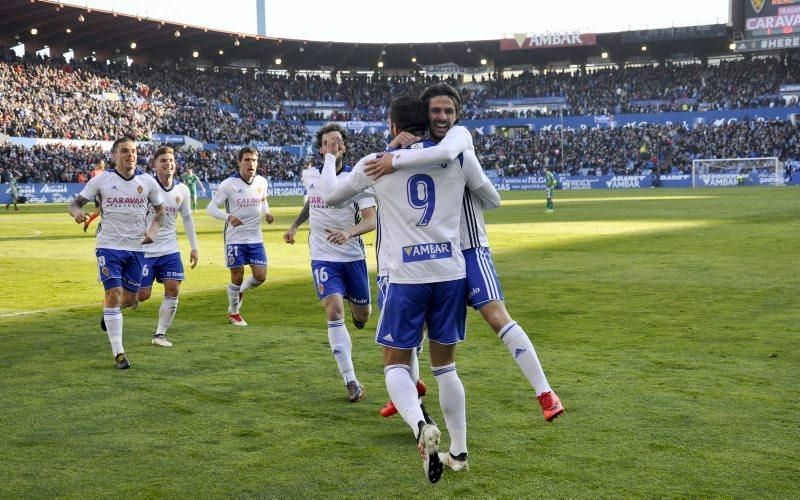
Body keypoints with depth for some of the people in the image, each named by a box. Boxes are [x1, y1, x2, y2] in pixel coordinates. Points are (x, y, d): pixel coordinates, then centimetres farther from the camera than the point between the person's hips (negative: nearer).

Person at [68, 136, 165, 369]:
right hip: (109, 247, -3)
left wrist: (153, 229, -3)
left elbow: (160, 210, 15)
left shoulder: (148, 182, 2)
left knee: (129, 299, 7)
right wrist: (77, 211, -24)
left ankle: (109, 312, 45)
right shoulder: (101, 180, -3)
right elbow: (75, 202, 0)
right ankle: (118, 353, -2)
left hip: (136, 248, 3)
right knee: (113, 294, -10)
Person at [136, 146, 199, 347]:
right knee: (142, 295, -3)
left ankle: (160, 334, 7)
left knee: (173, 289, -6)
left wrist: (194, 247, 13)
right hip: (144, 249, -4)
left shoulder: (182, 190, 3)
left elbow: (187, 218, 15)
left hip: (170, 249, 4)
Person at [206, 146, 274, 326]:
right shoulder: (229, 184, -13)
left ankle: (241, 291, 30)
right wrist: (228, 217, -28)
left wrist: (266, 212, -1)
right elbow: (211, 208, -11)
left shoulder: (262, 182, 0)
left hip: (256, 238, 4)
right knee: (237, 277, 2)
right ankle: (234, 313, 24)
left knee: (260, 276, -2)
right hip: (235, 238, -4)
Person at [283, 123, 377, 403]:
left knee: (362, 316, 12)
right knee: (334, 311, -19)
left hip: (353, 256, 0)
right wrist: (295, 226, 26)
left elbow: (371, 220, -19)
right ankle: (351, 381, -16)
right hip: (323, 257, 1)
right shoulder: (310, 176, 1)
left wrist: (348, 233, -36)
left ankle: (351, 298, 53)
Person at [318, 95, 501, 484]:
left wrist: (329, 158, 33)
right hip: (451, 273, 3)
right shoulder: (458, 157, 5)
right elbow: (493, 200, 19)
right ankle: (459, 451, 20)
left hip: (407, 276, -2)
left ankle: (421, 426, -21)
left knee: (395, 364, 8)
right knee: (445, 365, 18)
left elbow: (329, 196, 16)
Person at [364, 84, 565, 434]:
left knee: (498, 317, -17)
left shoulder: (460, 134, -10)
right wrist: (396, 146, -8)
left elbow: (446, 152, -34)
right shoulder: (416, 148, 9)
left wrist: (397, 160, -30)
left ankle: (545, 392, -11)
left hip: (469, 249, -6)